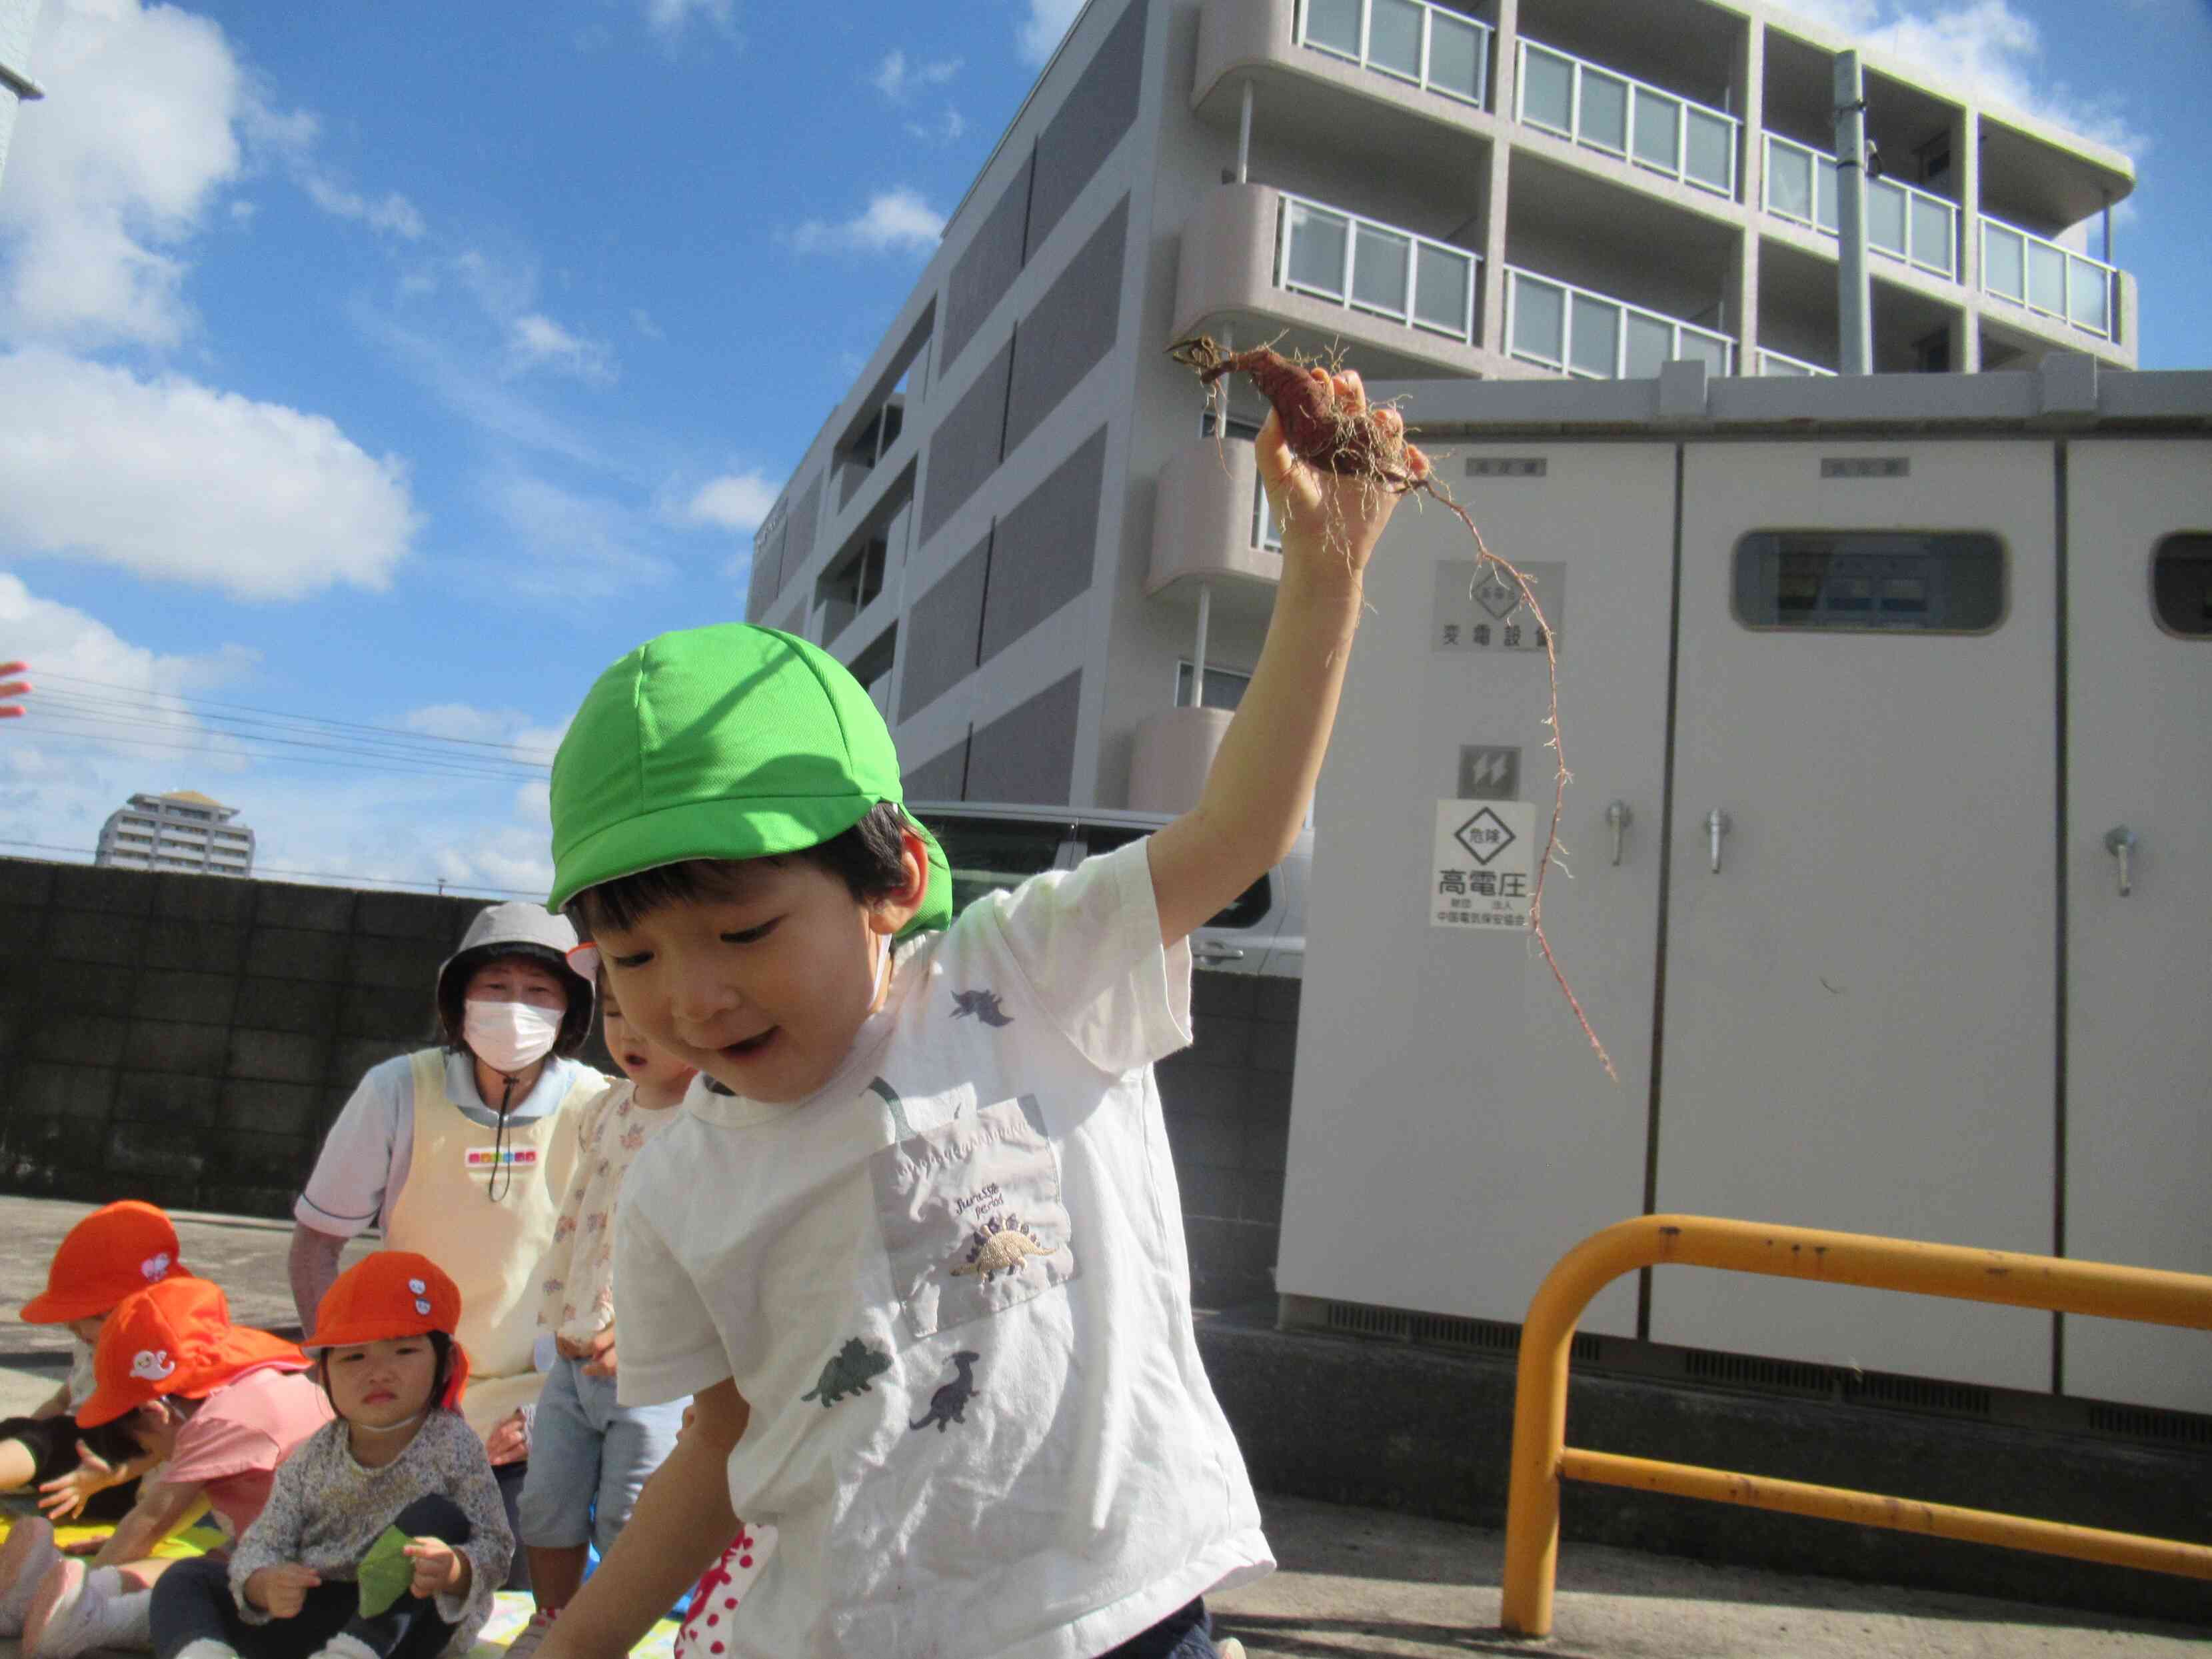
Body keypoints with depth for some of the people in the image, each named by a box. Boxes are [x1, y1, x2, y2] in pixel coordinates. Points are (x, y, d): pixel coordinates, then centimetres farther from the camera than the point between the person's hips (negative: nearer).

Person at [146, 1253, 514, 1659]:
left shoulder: (453, 1446, -11)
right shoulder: (313, 1458, 1)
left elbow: (494, 1548, -13)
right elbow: (264, 1542, -1)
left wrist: (452, 1571, -37)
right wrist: (266, 1585, -26)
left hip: (403, 1622, -4)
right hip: (312, 1609, 5)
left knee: (438, 1516, -29)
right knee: (185, 1578, -4)